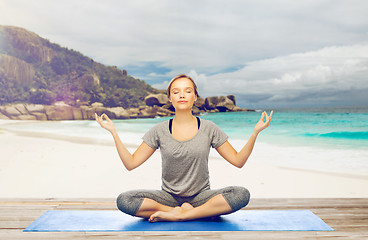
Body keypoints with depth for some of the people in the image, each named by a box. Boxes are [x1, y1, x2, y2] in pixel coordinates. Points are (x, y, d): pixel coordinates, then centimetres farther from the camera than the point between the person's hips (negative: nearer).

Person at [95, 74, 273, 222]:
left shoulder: (208, 129, 0)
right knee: (124, 200, -25)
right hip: (168, 196, 1)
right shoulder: (159, 131, 0)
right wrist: (113, 132, -9)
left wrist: (256, 132, -11)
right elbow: (131, 163, -2)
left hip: (201, 195, 0)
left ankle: (176, 214, -20)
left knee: (241, 194, -27)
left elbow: (238, 161, 0)